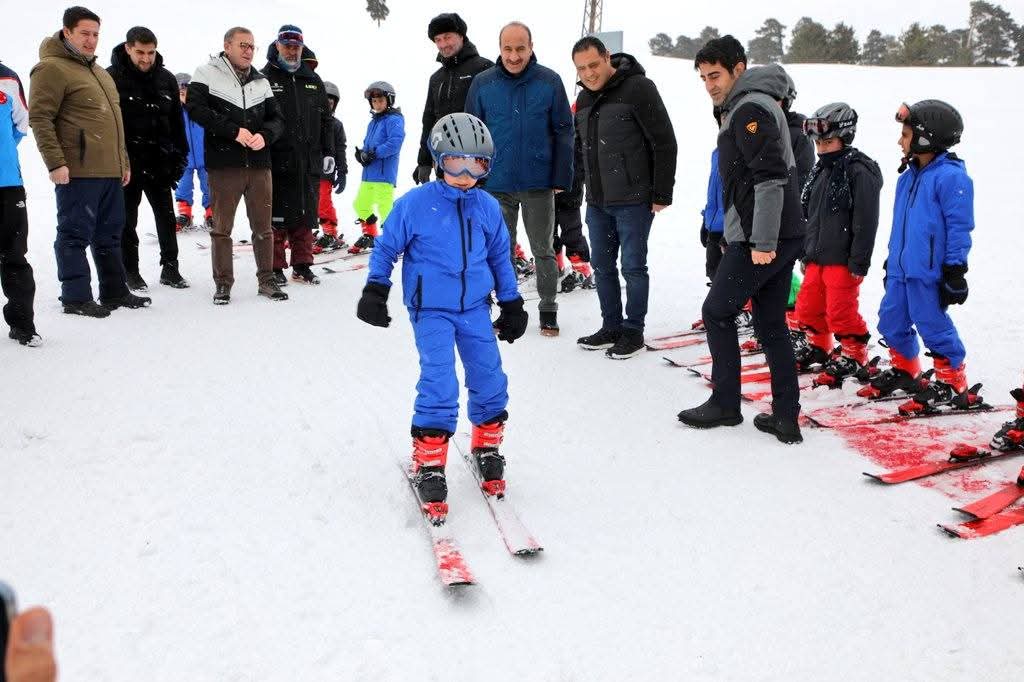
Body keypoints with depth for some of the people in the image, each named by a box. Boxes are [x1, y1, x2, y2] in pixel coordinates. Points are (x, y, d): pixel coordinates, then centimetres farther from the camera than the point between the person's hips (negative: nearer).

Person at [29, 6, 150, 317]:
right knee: (75, 235, -3)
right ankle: (76, 297, 3)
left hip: (110, 171, 9)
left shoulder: (99, 72, 21)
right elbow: (40, 118, -13)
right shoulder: (52, 68, -7)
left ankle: (115, 291, 22)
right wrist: (55, 162, -20)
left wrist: (123, 162, 23)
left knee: (109, 234, 14)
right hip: (77, 173, -9)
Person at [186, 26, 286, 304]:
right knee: (222, 228, 4)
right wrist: (234, 131, -18)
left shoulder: (261, 81, 15)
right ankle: (223, 284, 13)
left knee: (263, 227, 8)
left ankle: (266, 280, 19)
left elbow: (277, 119, 12)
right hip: (224, 165, -3)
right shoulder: (207, 74, 2)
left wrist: (264, 135, -10)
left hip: (259, 164, 4)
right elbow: (196, 108, -12)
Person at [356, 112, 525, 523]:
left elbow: (500, 257, 15)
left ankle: (487, 448, 27)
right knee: (439, 386, -13)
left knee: (490, 381, 4)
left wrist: (511, 304, 16)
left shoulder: (488, 208, 3)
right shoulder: (415, 204, -9)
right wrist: (375, 290, -2)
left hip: (475, 309, 4)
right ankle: (428, 466, -2)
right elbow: (387, 247, 1)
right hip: (431, 310, -4)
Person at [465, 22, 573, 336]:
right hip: (497, 184, 1)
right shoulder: (482, 83, -2)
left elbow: (563, 132, -3)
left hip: (538, 183, -1)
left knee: (543, 250, 10)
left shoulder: (550, 81, -5)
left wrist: (561, 178, -7)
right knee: (501, 251, 12)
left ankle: (548, 310, 23)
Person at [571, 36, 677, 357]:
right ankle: (611, 326, 25)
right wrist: (586, 191, 17)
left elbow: (664, 142, -12)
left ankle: (633, 331, 12)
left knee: (633, 267, 1)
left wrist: (662, 194, -12)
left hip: (633, 201, -7)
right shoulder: (584, 98, 12)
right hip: (596, 202, 7)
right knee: (602, 267, 12)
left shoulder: (638, 88, -11)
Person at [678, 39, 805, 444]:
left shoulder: (749, 109, -12)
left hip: (760, 239, -10)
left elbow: (770, 178, -21)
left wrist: (762, 242, -23)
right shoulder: (748, 106, 20)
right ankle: (786, 419, 12)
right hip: (784, 236, 10)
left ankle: (724, 405, 11)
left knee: (717, 312, 1)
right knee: (771, 324, 10)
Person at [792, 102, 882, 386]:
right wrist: (806, 253, 21)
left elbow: (865, 221, -16)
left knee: (841, 310, -4)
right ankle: (818, 347, 33)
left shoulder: (859, 170, -13)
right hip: (817, 257, 8)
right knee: (808, 307, 14)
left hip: (843, 259, -8)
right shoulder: (820, 170, 14)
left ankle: (853, 354, 13)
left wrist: (859, 263, -17)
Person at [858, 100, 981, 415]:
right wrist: (891, 260, 25)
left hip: (928, 272, -9)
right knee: (891, 322, 15)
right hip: (901, 270, 9)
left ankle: (953, 385, 9)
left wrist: (955, 269, -15)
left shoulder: (951, 176, -13)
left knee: (933, 326, -4)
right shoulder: (908, 177, 15)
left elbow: (959, 226, -14)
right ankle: (905, 372, 33)